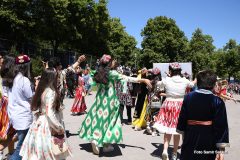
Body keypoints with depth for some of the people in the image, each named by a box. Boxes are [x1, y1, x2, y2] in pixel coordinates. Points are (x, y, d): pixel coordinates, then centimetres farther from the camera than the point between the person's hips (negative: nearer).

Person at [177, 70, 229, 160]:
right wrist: (221, 149, -10)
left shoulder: (188, 98, -4)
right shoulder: (217, 102, -13)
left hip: (191, 138, 3)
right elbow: (221, 126, -13)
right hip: (209, 142, -2)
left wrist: (182, 131, 17)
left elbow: (182, 118, 2)